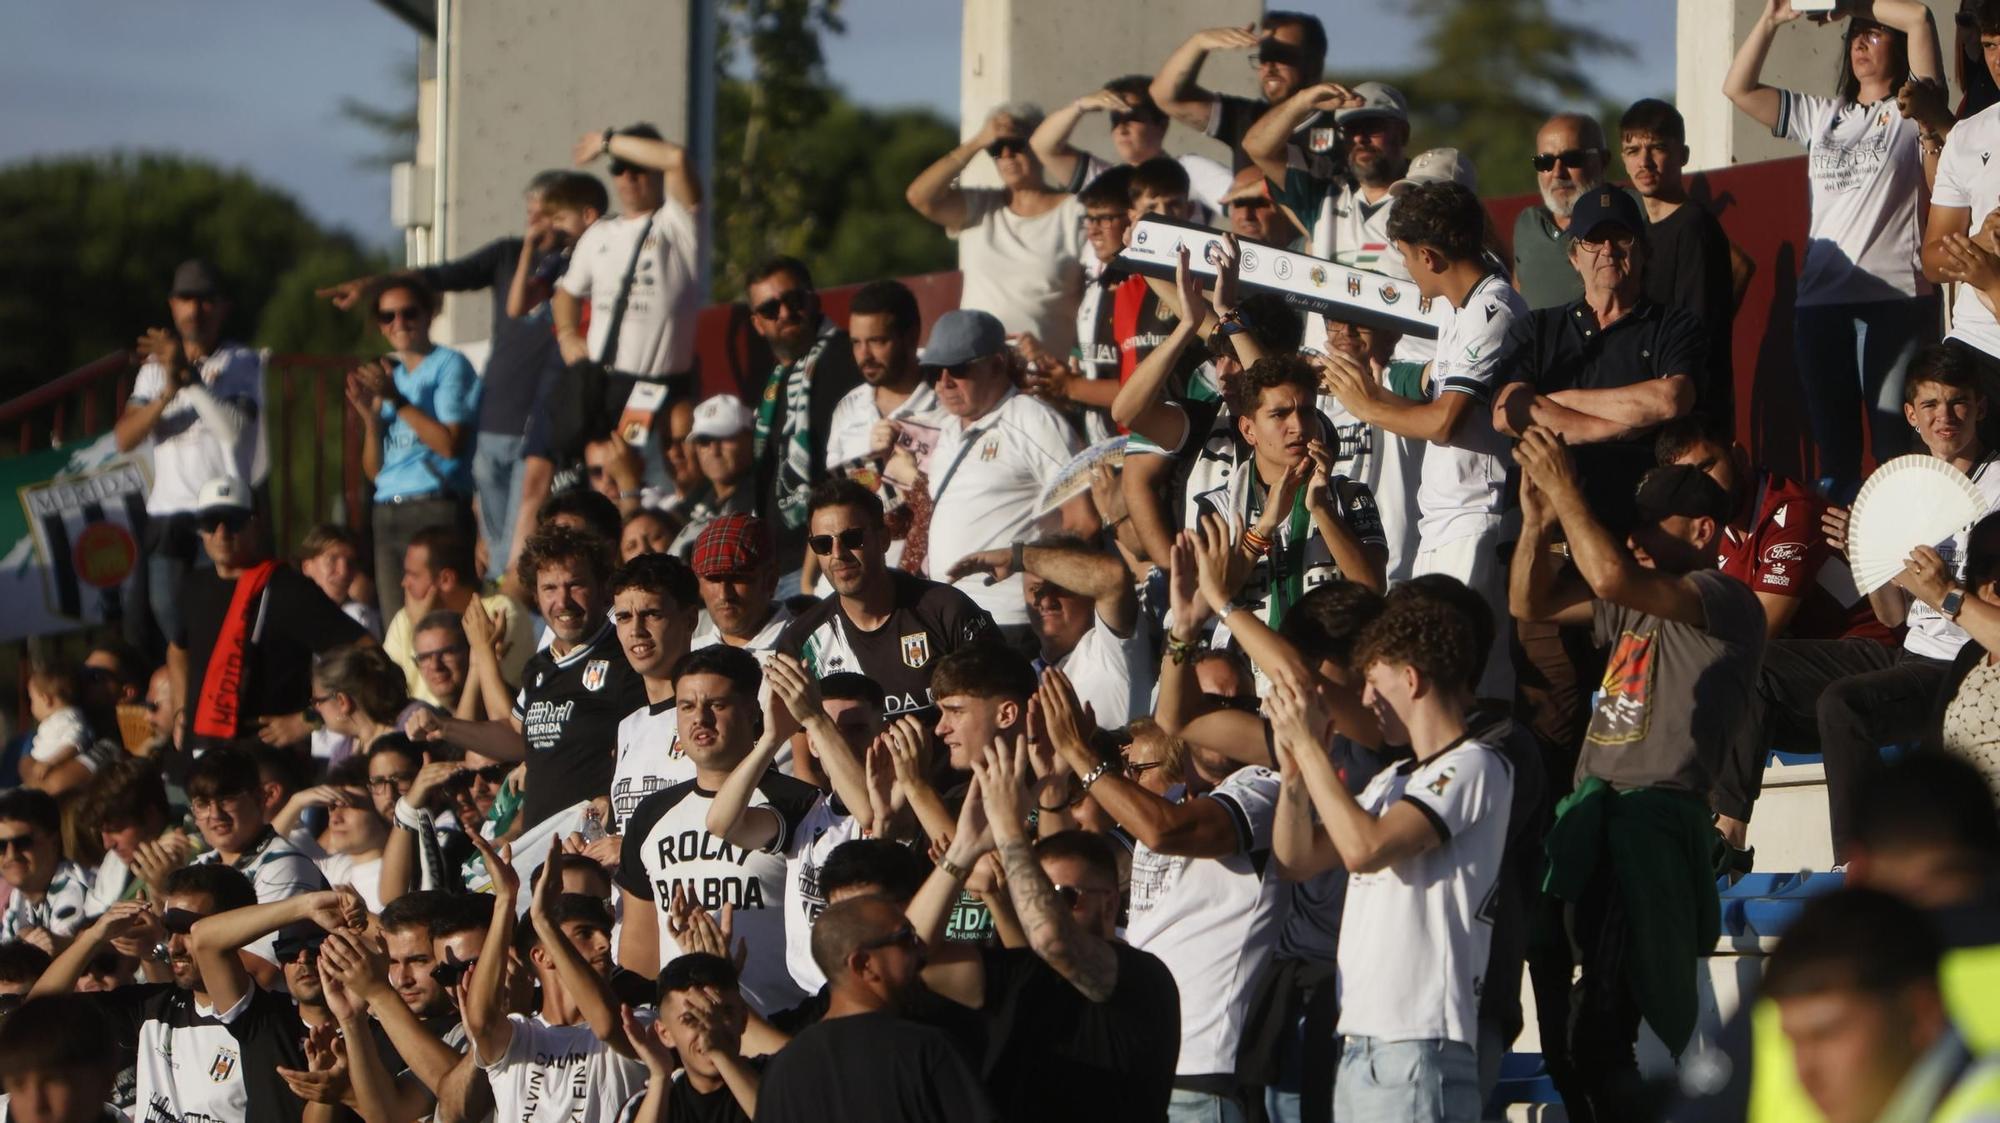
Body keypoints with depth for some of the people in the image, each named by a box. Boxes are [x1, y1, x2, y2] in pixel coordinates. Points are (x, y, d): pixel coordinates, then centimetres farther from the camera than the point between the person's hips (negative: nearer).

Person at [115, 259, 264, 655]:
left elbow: (235, 428, -14)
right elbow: (124, 439, 3)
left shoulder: (243, 363, 3)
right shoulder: (157, 366, 16)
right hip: (165, 517, 5)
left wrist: (190, 377, -19)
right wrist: (168, 392, -12)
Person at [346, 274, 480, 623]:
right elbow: (373, 470, 18)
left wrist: (396, 400, -12)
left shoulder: (449, 365, 1)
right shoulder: (387, 374, 20)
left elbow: (450, 444, -13)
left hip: (437, 512, -7)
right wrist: (370, 417, 1)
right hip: (387, 513, 7)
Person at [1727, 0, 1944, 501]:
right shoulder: (1821, 116, 21)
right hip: (1820, 298, 6)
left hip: (1894, 295, -6)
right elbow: (1738, 88, 16)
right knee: (1832, 442, 8)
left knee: (1894, 441, -12)